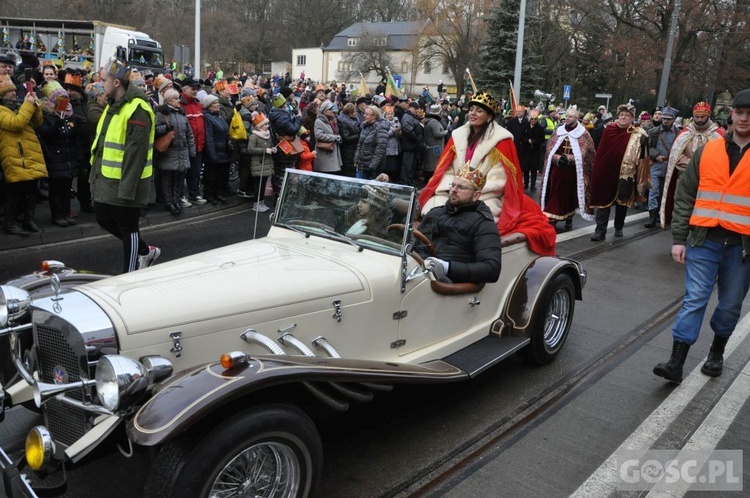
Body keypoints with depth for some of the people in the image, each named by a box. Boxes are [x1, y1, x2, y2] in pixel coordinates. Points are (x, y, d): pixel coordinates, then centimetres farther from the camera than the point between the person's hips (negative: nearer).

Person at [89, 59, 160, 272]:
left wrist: (127, 189, -25)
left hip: (125, 183, -10)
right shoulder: (114, 105, 13)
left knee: (128, 228, 2)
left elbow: (136, 152, -24)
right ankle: (146, 251, 33)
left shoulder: (137, 110, -19)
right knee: (105, 219, 18)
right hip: (106, 179, 10)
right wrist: (96, 174, 19)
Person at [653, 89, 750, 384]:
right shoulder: (708, 151, 5)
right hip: (704, 240, 0)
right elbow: (685, 197, 6)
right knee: (694, 300, -2)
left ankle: (717, 351, 33)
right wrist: (678, 238, 1)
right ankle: (676, 362, -1)